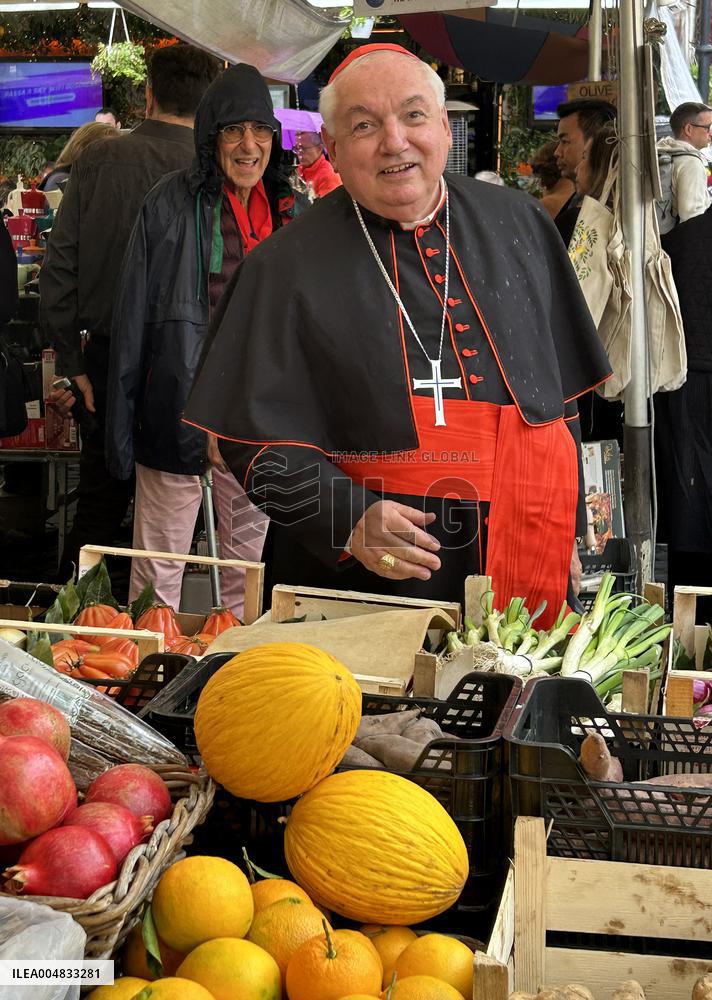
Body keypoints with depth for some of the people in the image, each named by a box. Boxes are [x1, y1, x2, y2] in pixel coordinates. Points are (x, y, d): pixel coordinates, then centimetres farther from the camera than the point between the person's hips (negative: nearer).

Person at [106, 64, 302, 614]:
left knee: (247, 558, 17)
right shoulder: (171, 203, -7)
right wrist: (121, 424, -7)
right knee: (159, 568, 2)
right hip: (181, 404, -4)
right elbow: (133, 319, -5)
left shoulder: (289, 208, 6)